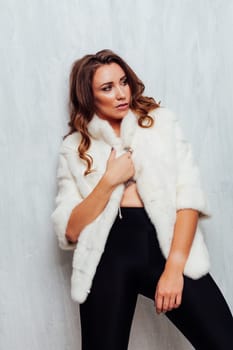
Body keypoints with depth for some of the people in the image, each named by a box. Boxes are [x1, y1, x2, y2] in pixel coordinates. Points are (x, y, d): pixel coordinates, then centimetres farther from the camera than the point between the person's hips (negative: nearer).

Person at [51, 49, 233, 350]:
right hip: (109, 253, 1)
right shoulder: (75, 148, 11)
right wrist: (109, 180, -6)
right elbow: (69, 232, 4)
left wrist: (174, 267, -10)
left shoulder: (162, 122, 10)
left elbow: (189, 197, 0)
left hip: (165, 244, 0)